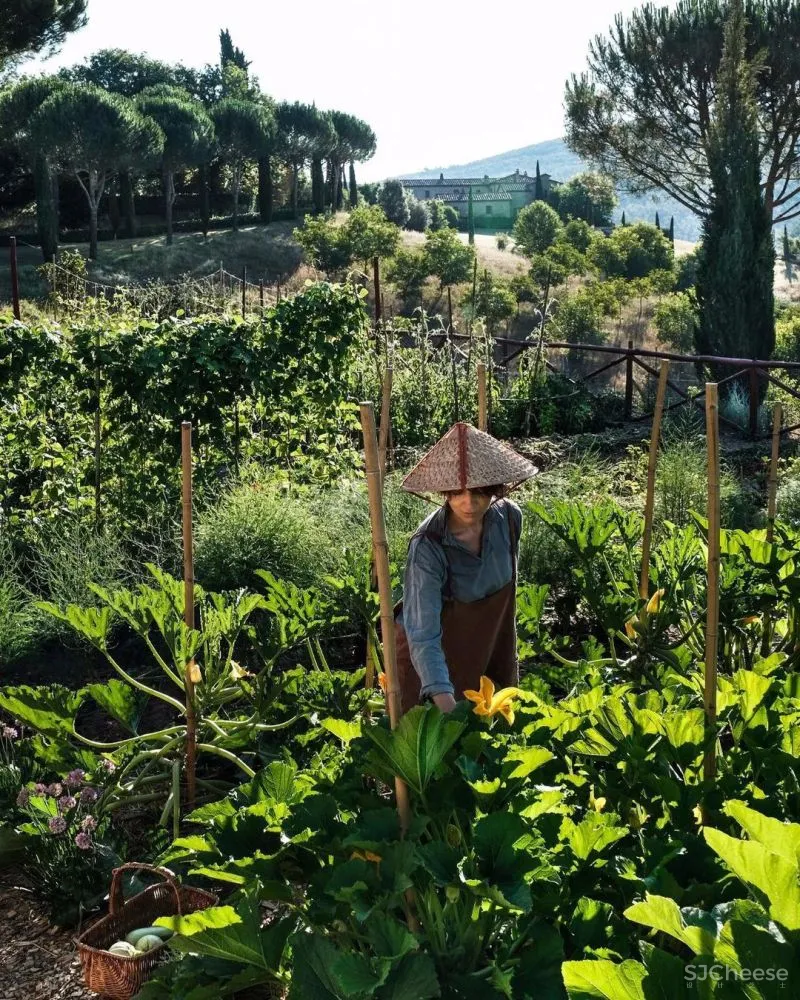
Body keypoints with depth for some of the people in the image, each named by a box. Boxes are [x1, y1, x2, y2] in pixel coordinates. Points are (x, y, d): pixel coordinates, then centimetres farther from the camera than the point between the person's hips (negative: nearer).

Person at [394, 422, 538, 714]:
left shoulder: (509, 518, -16)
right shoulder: (428, 547, -31)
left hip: (492, 644, 5)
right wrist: (443, 699, -46)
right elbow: (423, 634, -35)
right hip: (432, 656, -4)